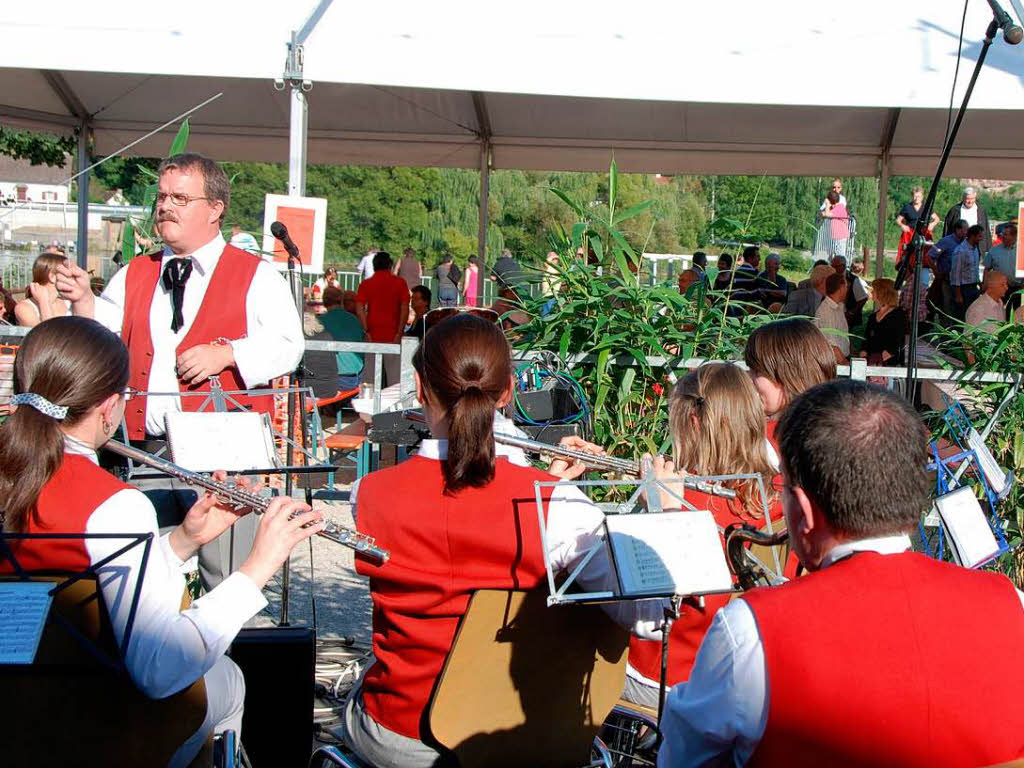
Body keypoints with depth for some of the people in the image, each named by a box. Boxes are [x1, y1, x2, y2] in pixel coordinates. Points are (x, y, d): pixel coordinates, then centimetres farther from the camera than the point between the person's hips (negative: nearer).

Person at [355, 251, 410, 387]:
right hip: (392, 336, -1)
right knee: (394, 374, 1)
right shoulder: (400, 283, 2)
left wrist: (367, 332, -5)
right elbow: (405, 309, -6)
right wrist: (399, 333, -6)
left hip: (373, 335, 1)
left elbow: (359, 309, -6)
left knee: (371, 374, 6)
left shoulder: (365, 284, 3)